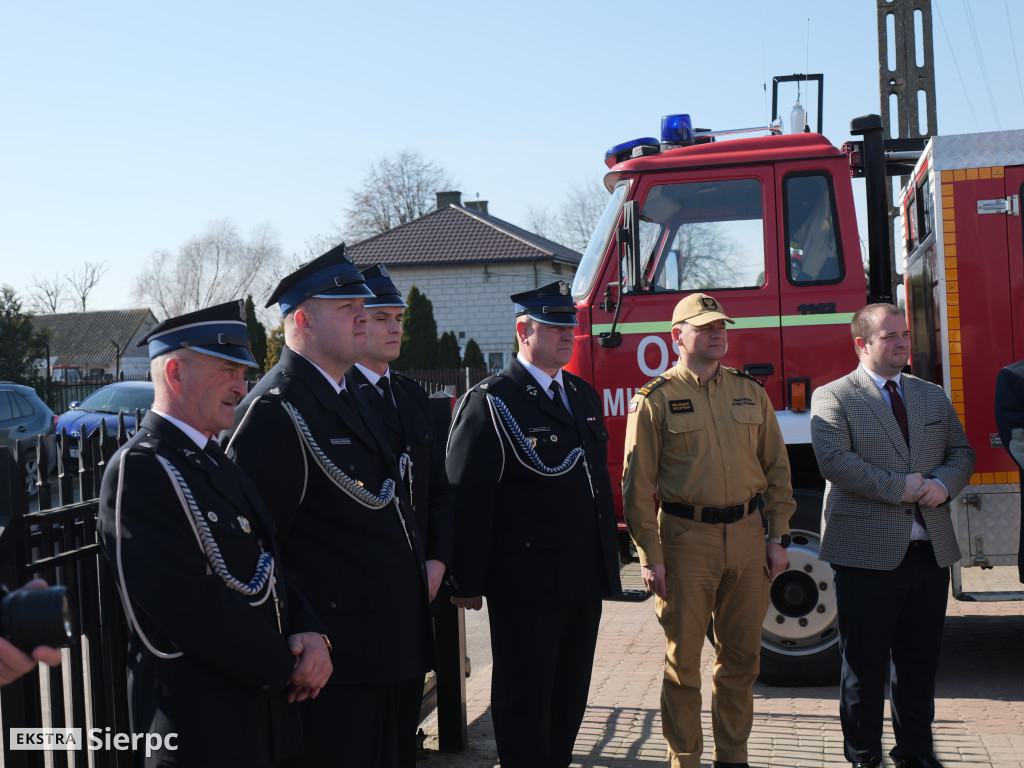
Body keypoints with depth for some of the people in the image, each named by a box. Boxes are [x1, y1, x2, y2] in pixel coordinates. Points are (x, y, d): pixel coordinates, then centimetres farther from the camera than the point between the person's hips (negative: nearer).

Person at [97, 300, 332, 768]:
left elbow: (268, 561, 15)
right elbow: (194, 607, -22)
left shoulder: (212, 460, 14)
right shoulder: (139, 470, -16)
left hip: (264, 709, 9)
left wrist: (309, 633, -4)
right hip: (201, 725, -9)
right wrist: (286, 667, -12)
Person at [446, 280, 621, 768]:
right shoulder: (490, 402, -10)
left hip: (584, 582, 8)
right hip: (526, 584, -7)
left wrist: (607, 561, 18)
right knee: (524, 701, 3)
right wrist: (467, 582, -15)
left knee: (570, 696, 16)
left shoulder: (583, 395, 14)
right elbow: (467, 499, -13)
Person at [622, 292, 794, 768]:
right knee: (683, 658, 4)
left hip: (747, 536, 4)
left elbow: (776, 468, 13)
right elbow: (637, 484, -5)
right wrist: (650, 556, -9)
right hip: (685, 537, -4)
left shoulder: (751, 393, 10)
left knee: (741, 656, 11)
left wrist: (778, 537, 7)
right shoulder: (655, 400, -3)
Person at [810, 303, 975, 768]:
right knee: (864, 662, 4)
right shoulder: (833, 398, -3)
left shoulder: (934, 398, 16)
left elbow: (961, 454, 14)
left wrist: (942, 484, -7)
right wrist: (899, 487, -18)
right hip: (867, 552, -5)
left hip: (931, 551, 5)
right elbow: (835, 460, -16)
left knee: (920, 659, 13)